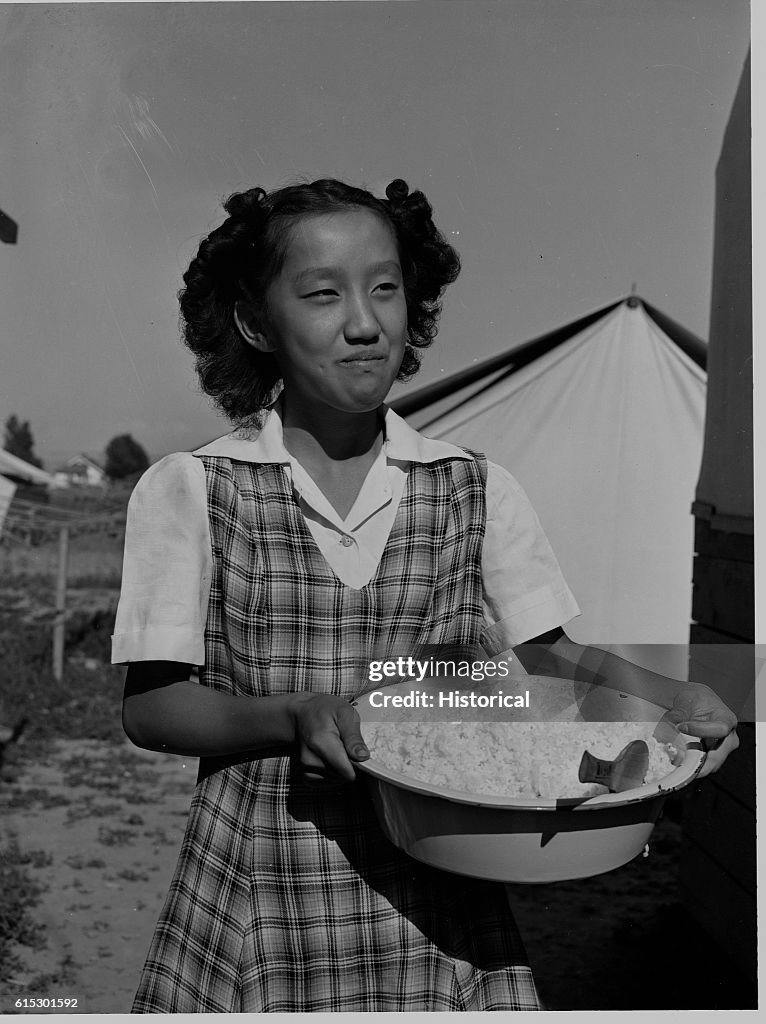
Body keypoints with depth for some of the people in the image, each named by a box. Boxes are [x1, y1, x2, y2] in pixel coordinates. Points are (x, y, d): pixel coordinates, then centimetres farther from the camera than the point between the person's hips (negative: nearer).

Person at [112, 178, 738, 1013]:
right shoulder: (188, 490, -3)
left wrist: (674, 698, -14)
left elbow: (555, 659, 4)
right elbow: (149, 706, -4)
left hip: (442, 894, 2)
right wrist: (296, 715, -20)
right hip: (259, 893, -1)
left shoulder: (477, 490, 3)